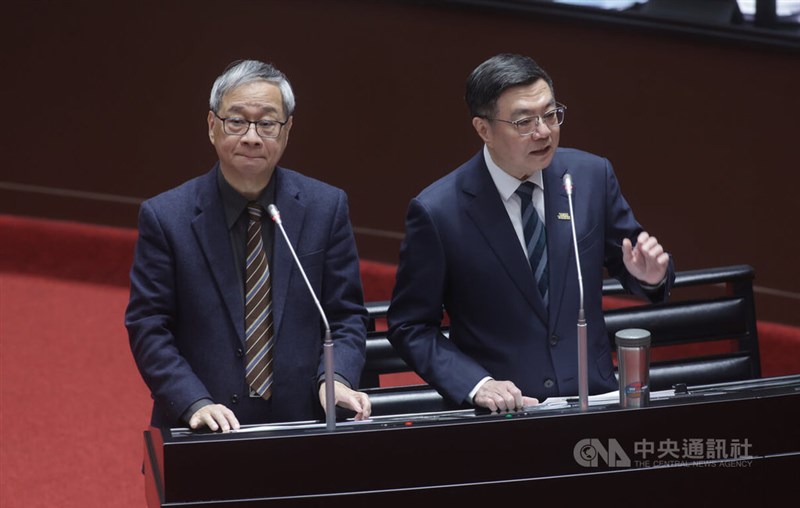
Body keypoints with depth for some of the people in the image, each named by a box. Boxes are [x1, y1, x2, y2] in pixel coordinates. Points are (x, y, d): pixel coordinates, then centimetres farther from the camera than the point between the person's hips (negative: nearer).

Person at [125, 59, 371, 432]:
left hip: (301, 423, 2)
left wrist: (335, 379, -11)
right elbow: (148, 328, -1)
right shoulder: (165, 217, 0)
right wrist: (196, 404, -15)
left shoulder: (326, 207, 6)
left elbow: (346, 316, 8)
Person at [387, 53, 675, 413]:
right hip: (501, 417, -2)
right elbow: (411, 327, 0)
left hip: (593, 401, 2)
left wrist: (648, 275, -7)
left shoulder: (592, 176, 3)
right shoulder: (437, 212, -6)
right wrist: (475, 384, -13)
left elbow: (624, 261, 16)